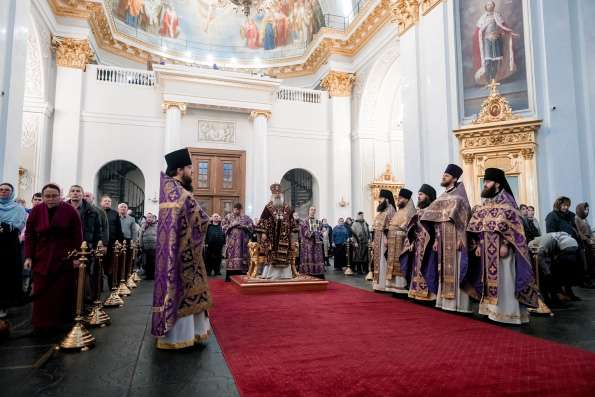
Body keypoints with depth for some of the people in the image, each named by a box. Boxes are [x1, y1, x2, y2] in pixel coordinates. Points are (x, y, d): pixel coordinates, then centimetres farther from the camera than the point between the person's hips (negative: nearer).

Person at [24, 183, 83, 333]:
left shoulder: (70, 211, -8)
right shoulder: (36, 211, -1)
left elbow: (77, 236, -5)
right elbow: (29, 235, 3)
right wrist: (28, 256, -2)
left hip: (64, 258, -2)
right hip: (42, 258, 2)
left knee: (62, 291, 3)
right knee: (41, 292, 4)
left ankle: (59, 322, 14)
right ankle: (42, 323, 15)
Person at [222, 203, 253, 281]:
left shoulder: (246, 217, 10)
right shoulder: (228, 216, 7)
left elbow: (251, 226, 5)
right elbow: (223, 226, -1)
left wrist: (243, 226, -11)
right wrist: (232, 225, -13)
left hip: (243, 241, 2)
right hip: (231, 241, -2)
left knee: (242, 256, -1)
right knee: (231, 256, -5)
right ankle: (230, 277, -2)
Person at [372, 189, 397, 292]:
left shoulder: (390, 209, -8)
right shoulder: (381, 210, 19)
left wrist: (386, 238, -23)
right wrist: (374, 240, 17)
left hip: (384, 238, -9)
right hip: (378, 239, 9)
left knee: (384, 261, -7)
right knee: (378, 260, 9)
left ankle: (384, 284, -4)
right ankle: (379, 283, 13)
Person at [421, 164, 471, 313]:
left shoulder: (459, 195, -5)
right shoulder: (442, 197, 16)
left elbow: (463, 218, -12)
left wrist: (460, 238, -20)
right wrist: (436, 239, 11)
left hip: (454, 237, -7)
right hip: (444, 238, 7)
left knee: (455, 267, -6)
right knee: (445, 268, 9)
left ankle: (458, 302, -2)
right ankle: (447, 299, 15)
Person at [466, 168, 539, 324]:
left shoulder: (506, 200, -7)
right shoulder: (484, 203, 14)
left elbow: (511, 225, -15)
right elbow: (476, 227, 14)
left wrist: (505, 245, -21)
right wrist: (477, 245, 8)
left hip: (500, 249, -7)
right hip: (487, 250, 7)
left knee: (503, 280, -3)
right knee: (490, 279, 11)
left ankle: (507, 312, 4)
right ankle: (492, 309, 21)